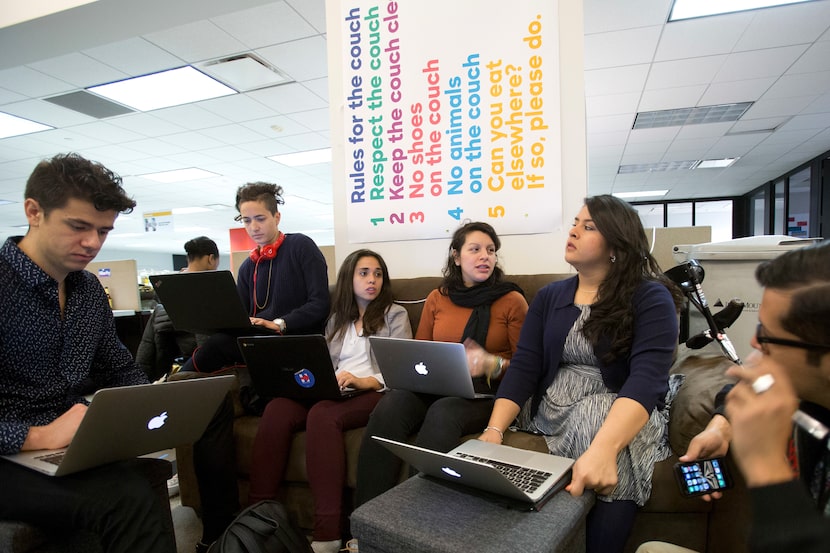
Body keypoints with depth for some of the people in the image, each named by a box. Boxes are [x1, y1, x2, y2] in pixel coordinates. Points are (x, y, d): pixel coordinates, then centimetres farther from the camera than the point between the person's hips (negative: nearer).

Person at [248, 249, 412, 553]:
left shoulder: (395, 314, 10)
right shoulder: (337, 318, 23)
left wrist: (365, 381, -19)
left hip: (374, 392, -4)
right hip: (333, 392, 4)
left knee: (322, 415, -36)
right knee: (276, 409, -26)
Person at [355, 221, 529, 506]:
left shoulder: (512, 300, 3)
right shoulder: (437, 298, 14)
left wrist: (492, 364, -19)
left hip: (485, 394, -3)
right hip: (435, 387, 3)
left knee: (441, 414, -36)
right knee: (389, 406, -28)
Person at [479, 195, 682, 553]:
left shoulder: (651, 298, -8)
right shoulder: (549, 297, 7)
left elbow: (647, 380, -23)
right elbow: (523, 368, -1)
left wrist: (602, 449, -40)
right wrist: (494, 431, -18)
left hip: (618, 418, -4)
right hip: (551, 416, 5)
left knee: (604, 477, -34)